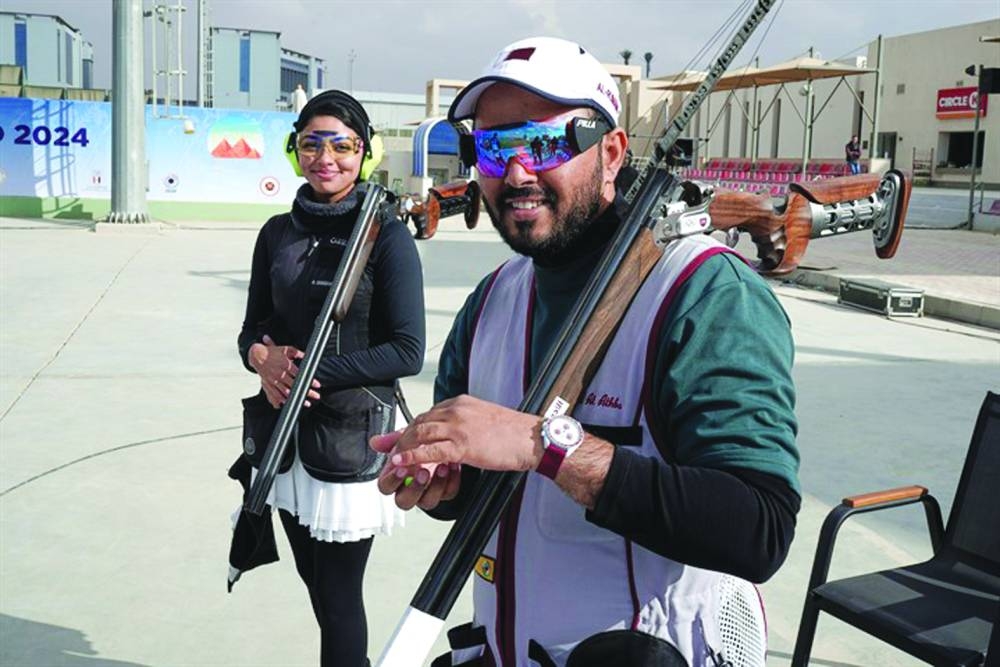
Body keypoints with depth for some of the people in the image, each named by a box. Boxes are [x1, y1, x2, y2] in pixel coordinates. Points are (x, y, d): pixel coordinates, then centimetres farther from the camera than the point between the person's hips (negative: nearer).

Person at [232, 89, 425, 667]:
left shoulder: (386, 236, -9)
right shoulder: (279, 233, 7)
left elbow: (407, 352, -12)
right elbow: (254, 327, 12)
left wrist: (314, 370, -18)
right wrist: (263, 355, -11)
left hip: (351, 441, -5)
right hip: (285, 433, 6)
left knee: (338, 598, 4)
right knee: (316, 586, 18)